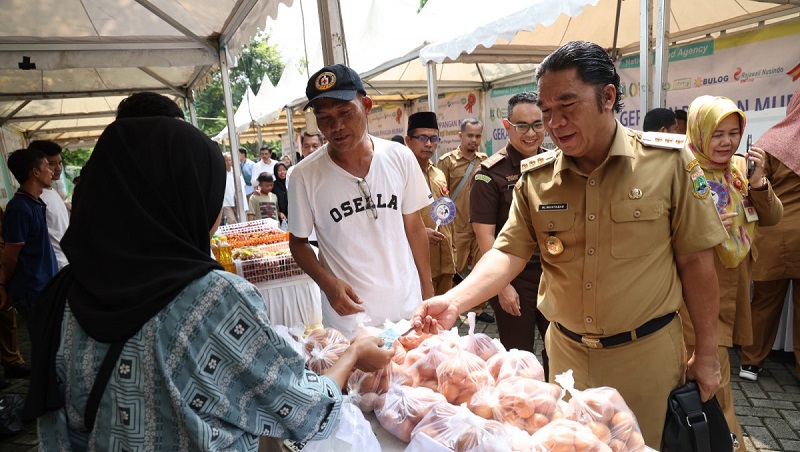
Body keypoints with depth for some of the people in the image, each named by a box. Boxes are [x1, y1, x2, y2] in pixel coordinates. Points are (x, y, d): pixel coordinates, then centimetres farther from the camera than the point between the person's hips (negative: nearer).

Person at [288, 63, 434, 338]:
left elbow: (414, 228, 3)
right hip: (348, 314, -2)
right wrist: (327, 283, -17)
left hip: (408, 306, 3)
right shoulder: (304, 176, -12)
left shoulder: (400, 158, -6)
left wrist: (428, 293, 4)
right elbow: (298, 242, 0)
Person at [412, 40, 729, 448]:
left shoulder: (669, 163, -10)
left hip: (646, 352, -2)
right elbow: (508, 253, -8)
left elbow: (695, 260, -5)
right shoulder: (534, 179, -5)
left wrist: (706, 354, 0)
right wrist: (454, 300, -25)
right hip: (566, 351, 3)